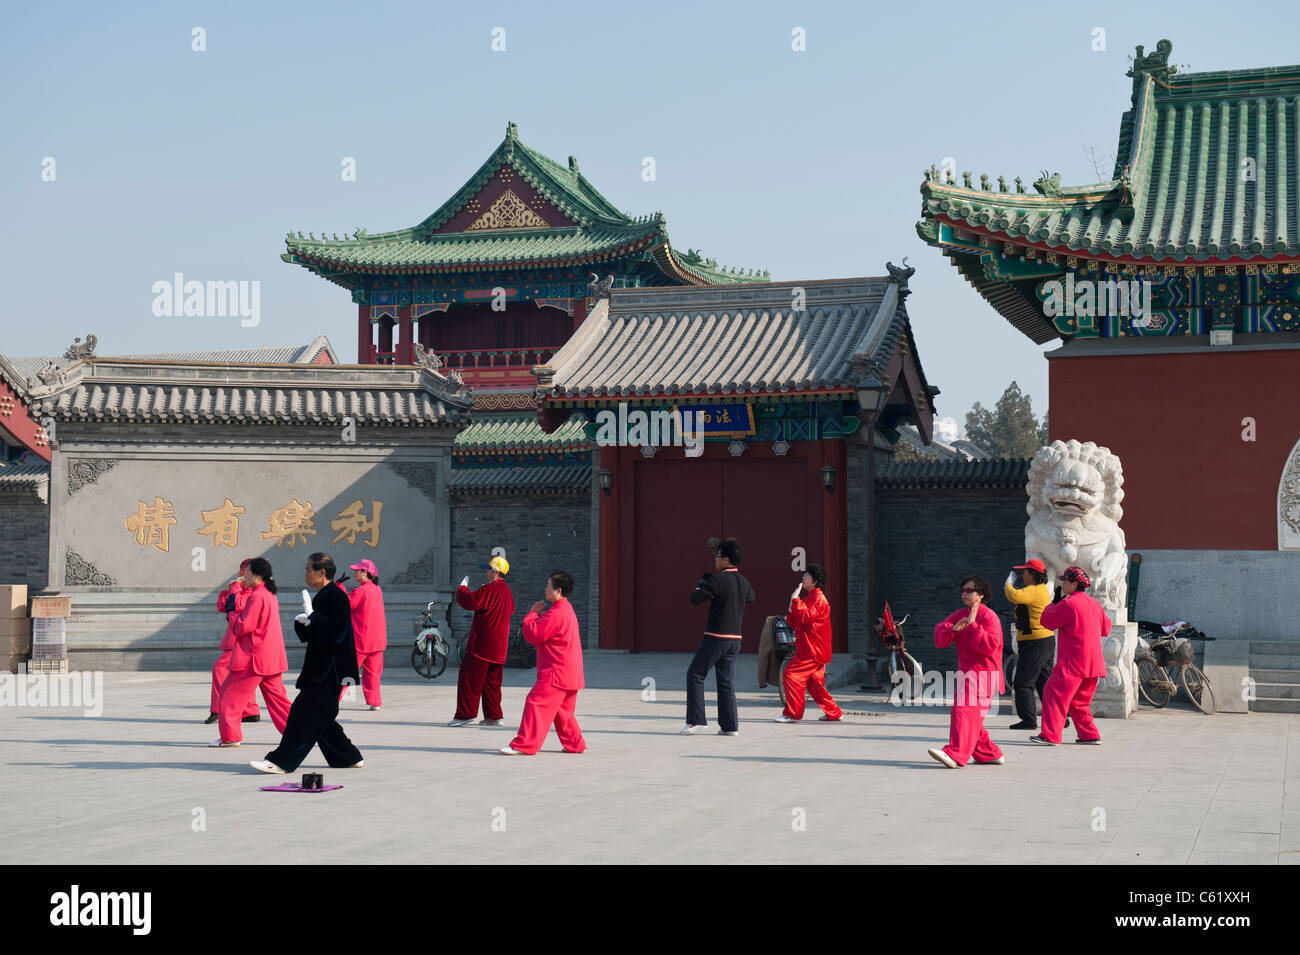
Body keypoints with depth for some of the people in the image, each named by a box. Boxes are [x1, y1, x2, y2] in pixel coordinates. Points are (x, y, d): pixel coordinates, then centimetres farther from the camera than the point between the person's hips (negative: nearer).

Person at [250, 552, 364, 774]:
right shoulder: (322, 597, 17)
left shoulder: (336, 597, -13)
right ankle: (349, 757, 22)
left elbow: (335, 632, -24)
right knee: (321, 716, 13)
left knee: (304, 712, -9)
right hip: (321, 669, 10)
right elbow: (307, 635, 20)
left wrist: (311, 617, -19)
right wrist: (303, 622, 0)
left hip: (328, 670, -10)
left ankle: (282, 761, -7)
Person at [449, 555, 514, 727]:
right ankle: (493, 716, 12)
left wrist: (462, 588, -5)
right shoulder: (507, 590, 14)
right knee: (492, 681, 13)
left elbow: (470, 601, -23)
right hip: (499, 646, 9)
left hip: (482, 643, -9)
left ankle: (465, 713, -5)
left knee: (470, 678, -4)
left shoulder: (490, 589, -16)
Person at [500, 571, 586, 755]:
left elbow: (533, 635, -16)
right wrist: (538, 616, 8)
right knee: (562, 710, 18)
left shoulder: (556, 613, -18)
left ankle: (523, 745, -11)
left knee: (536, 704, -10)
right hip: (570, 674, 10)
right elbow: (546, 631, 24)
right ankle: (575, 744, 21)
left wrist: (532, 614, -2)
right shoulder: (567, 610, 17)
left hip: (556, 673, -10)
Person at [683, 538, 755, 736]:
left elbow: (695, 598, -17)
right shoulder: (743, 582, 9)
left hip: (716, 637, -7)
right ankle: (730, 725, 7)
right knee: (726, 681, 10)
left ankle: (696, 720, 0)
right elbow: (750, 597, 31)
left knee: (695, 675, 5)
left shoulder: (719, 580, -15)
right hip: (735, 638, 7)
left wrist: (701, 583, 3)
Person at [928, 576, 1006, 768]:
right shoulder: (959, 615, 16)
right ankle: (989, 753, 25)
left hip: (983, 674, -9)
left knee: (966, 711, -20)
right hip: (966, 673, 9)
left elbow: (989, 646, -19)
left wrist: (973, 625, -18)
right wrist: (954, 629, -15)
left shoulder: (989, 617, -7)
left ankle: (955, 754, -30)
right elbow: (940, 638, 5)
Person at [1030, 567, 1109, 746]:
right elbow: (1105, 628, 24)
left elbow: (1047, 620, -4)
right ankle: (1090, 734, 17)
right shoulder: (1094, 604, 13)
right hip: (1093, 663, 9)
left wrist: (1054, 602, 9)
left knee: (1054, 694, -7)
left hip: (1072, 663, -9)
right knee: (1080, 701, 18)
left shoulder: (1068, 604, -12)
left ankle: (1050, 735, -11)